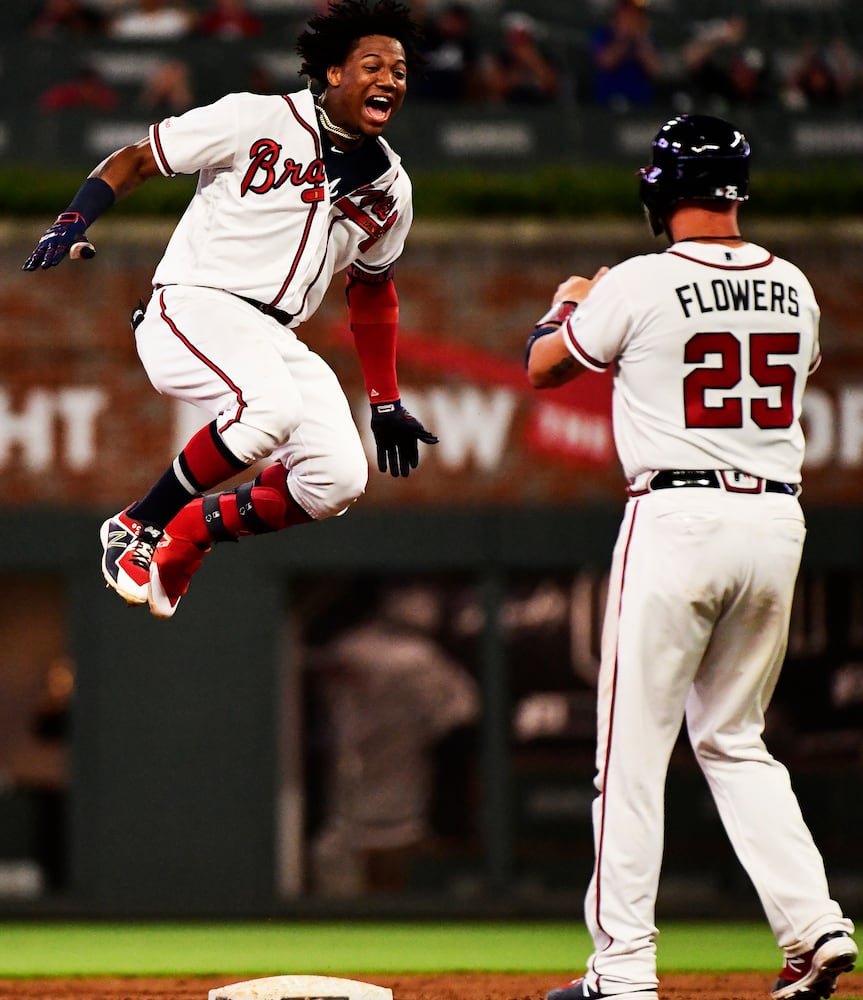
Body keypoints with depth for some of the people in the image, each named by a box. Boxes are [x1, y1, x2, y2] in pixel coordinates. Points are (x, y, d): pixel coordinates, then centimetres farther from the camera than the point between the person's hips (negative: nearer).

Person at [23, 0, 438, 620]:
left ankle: (185, 535, 9)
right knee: (269, 407, -36)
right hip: (193, 308, -6)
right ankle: (134, 528, -16)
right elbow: (136, 160, 1)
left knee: (338, 484, -14)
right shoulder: (256, 120, -5)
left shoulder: (390, 190, 12)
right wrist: (76, 221, -16)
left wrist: (387, 406, 26)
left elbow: (372, 288, 27)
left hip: (276, 339, 6)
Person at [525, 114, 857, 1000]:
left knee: (634, 747, 0)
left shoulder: (640, 286, -7)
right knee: (734, 740, 17)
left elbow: (541, 367, 7)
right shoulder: (792, 288, 8)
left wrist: (566, 306, 29)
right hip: (777, 520, 5)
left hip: (678, 516, -5)